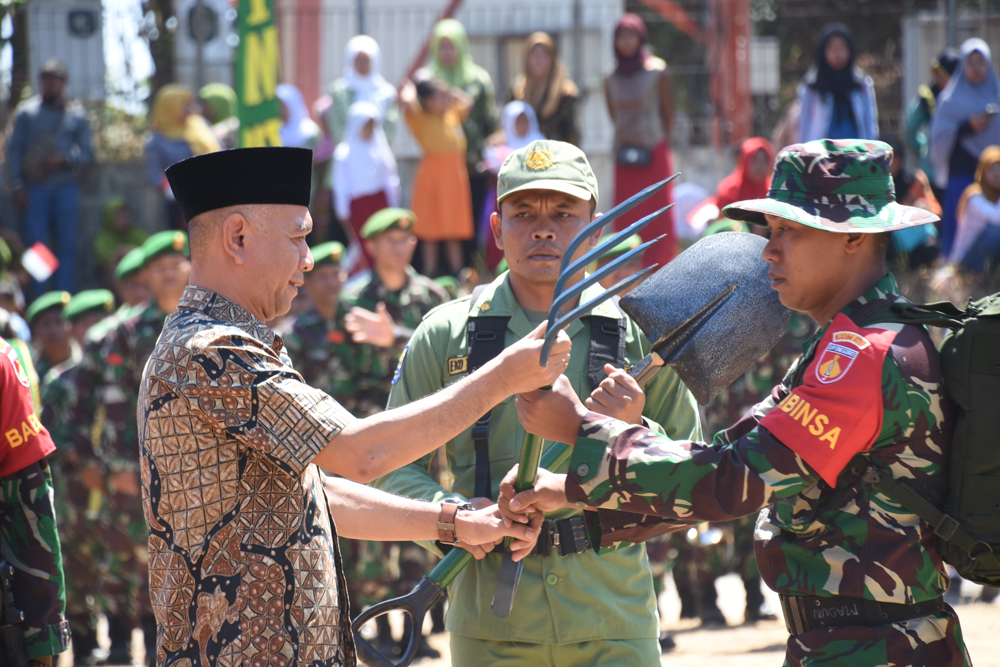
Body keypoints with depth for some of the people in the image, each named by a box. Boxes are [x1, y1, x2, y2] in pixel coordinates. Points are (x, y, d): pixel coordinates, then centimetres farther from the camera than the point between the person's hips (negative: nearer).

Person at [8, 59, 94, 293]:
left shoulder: (76, 114, 8)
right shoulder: (26, 111, 8)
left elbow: (87, 153, 8)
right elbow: (14, 150, 8)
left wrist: (63, 160, -11)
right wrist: (17, 185, -2)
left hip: (66, 188, 1)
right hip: (35, 188, 0)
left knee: (66, 246, 0)